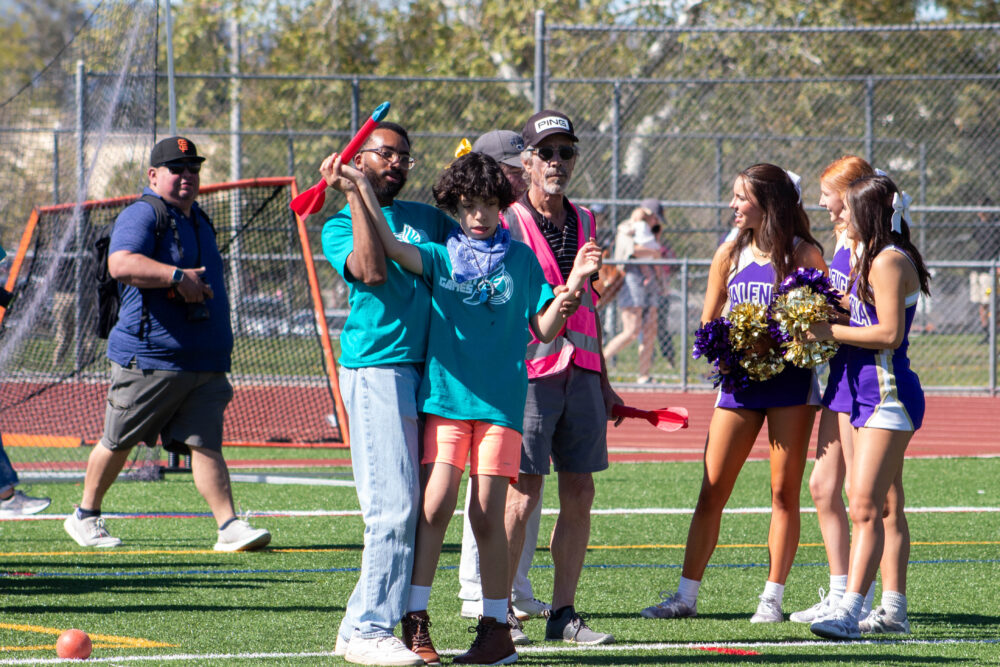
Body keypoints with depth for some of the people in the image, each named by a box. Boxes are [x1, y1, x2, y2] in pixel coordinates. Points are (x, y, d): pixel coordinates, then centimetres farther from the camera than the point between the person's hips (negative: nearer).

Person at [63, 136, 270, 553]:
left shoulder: (199, 220, 20)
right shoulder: (142, 215, -8)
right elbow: (121, 264, -27)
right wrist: (176, 276, -33)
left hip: (205, 361, 6)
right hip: (148, 358, -6)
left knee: (205, 443, -4)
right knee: (119, 442, 5)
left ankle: (229, 527, -13)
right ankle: (85, 516, 21)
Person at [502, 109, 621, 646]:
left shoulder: (584, 222, 15)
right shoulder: (507, 222, -3)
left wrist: (602, 381, 21)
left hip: (580, 373, 6)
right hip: (529, 371, -6)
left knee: (579, 492, 4)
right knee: (523, 495, -7)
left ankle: (563, 612, 10)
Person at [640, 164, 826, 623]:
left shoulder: (804, 255, -3)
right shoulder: (730, 254, 9)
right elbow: (708, 323, 13)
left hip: (790, 380, -3)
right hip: (739, 379, 3)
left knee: (784, 492, 1)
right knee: (712, 492, 0)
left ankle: (772, 598, 7)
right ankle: (686, 594, 4)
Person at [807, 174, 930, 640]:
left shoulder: (888, 261, -15)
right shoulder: (878, 260, 17)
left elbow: (890, 334, -21)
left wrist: (831, 332, -18)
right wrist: (829, 323, 8)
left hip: (888, 395, -11)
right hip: (872, 392, 11)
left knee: (865, 507, -17)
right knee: (887, 508, 14)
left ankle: (849, 610, -23)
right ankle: (893, 610, 18)